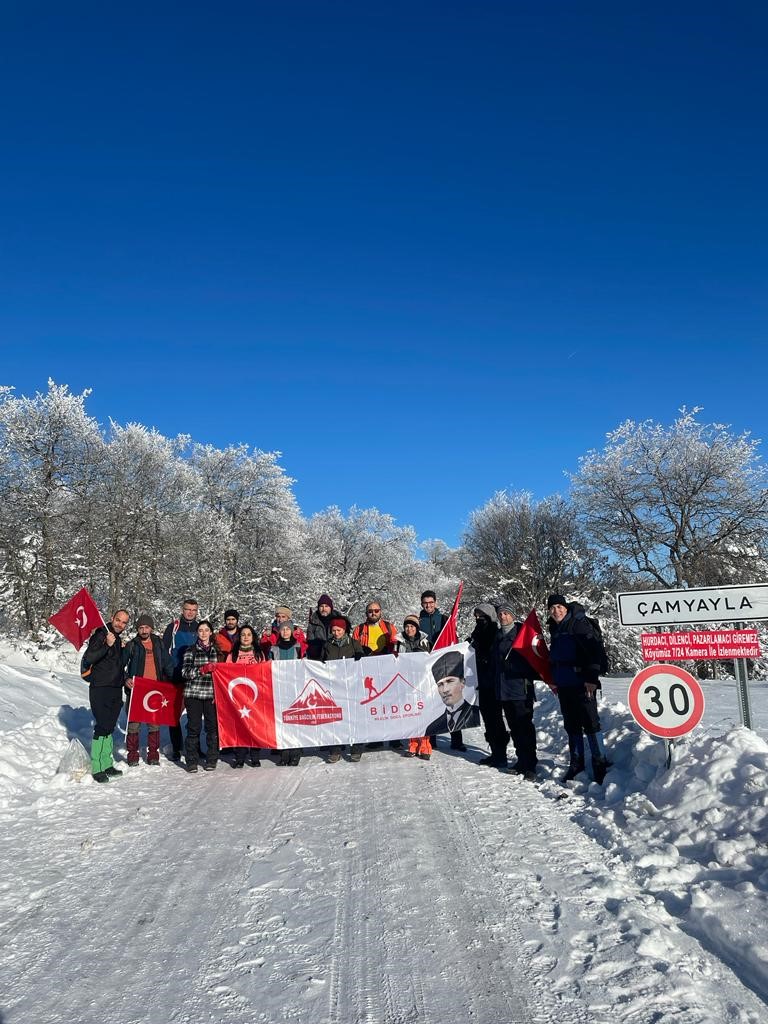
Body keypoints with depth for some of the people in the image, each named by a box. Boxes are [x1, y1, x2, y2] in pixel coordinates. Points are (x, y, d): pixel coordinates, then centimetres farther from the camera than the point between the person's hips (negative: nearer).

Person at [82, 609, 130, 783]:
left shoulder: (117, 639, 16)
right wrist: (107, 645, -29)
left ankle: (107, 765, 19)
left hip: (115, 690, 8)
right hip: (100, 689, -8)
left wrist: (124, 679, 18)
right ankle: (97, 768, -4)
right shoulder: (101, 634, -9)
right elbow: (88, 658, -21)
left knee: (109, 727, 12)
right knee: (102, 726, -10)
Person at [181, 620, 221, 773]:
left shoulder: (217, 650, 12)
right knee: (194, 727, 0)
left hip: (212, 693, 2)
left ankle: (211, 760, 11)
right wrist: (202, 670, -18)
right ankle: (192, 761, 9)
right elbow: (185, 672, -4)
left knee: (213, 726, 1)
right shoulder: (191, 651, 5)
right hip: (193, 693, -2)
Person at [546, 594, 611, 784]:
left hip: (582, 683, -8)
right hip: (563, 685, 8)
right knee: (571, 724, 12)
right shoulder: (555, 628, 14)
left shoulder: (579, 624, -11)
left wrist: (592, 678, -20)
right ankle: (576, 763, 21)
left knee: (590, 722, -4)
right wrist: (554, 679, 21)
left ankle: (600, 762, 4)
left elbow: (596, 650, -17)